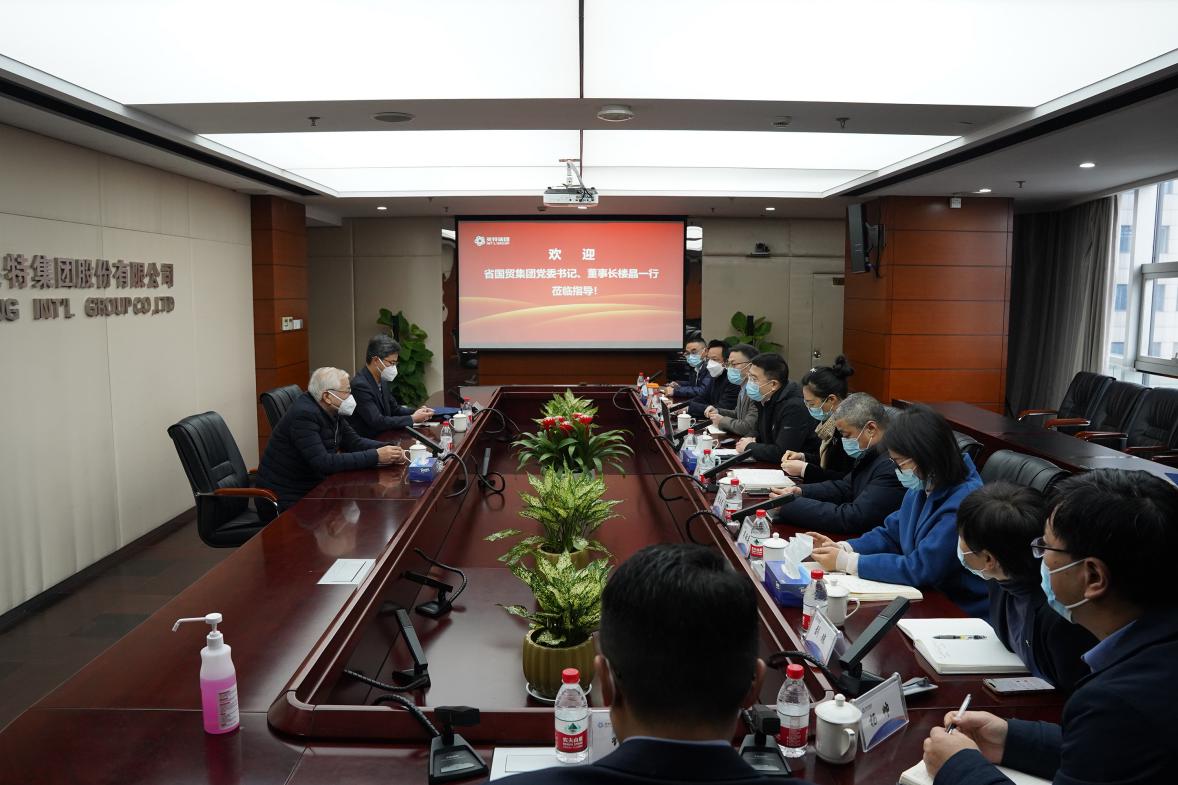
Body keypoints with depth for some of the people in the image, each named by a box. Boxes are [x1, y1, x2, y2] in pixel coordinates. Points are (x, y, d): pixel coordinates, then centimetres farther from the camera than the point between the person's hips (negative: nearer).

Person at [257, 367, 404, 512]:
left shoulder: (332, 410, 1)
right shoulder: (304, 414, -25)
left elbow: (353, 441, 5)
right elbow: (323, 462, -32)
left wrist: (386, 448, -14)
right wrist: (375, 457, -31)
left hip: (313, 487, 8)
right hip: (287, 495, -8)